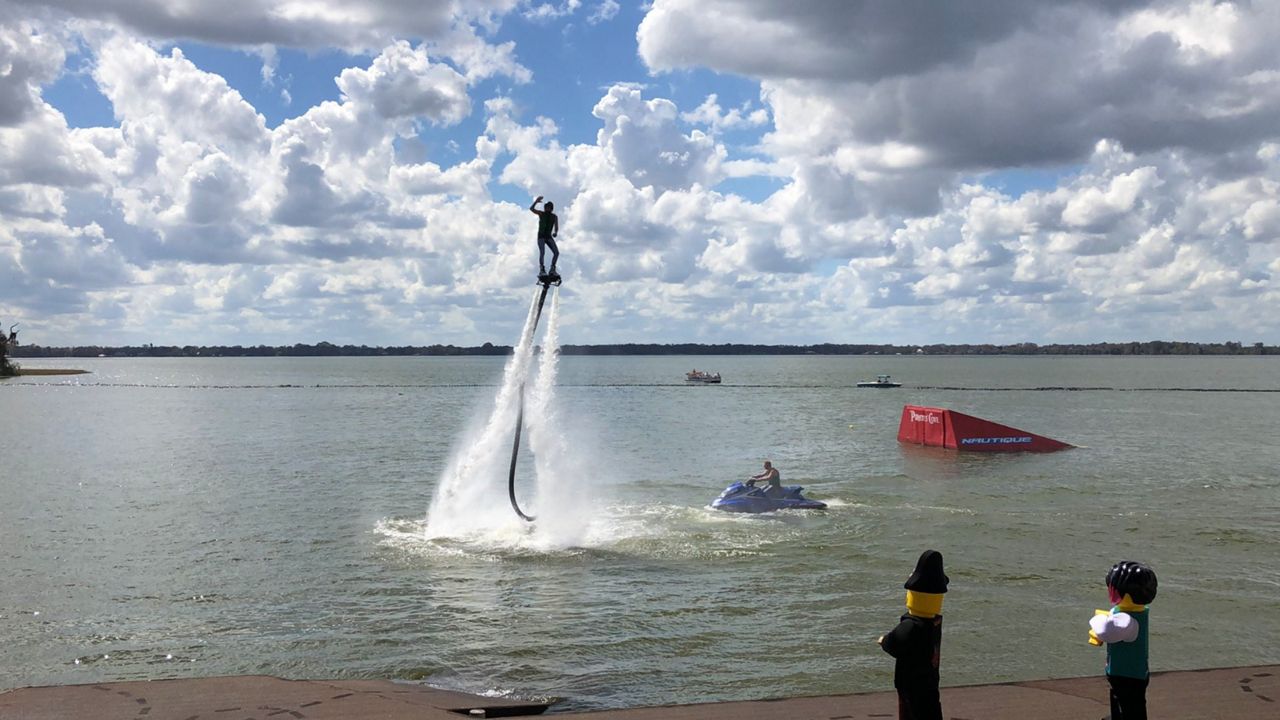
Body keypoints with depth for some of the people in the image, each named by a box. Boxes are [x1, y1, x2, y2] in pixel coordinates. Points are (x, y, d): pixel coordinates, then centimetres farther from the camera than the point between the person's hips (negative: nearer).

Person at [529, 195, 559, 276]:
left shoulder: (554, 217, 1)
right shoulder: (541, 213, -4)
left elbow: (556, 227, -2)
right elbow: (531, 209, -18)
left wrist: (555, 233, -25)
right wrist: (536, 201, -36)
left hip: (549, 237, 3)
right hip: (541, 236, -3)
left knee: (556, 252, -12)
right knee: (542, 252, -22)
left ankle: (552, 269, 0)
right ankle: (541, 270, -13)